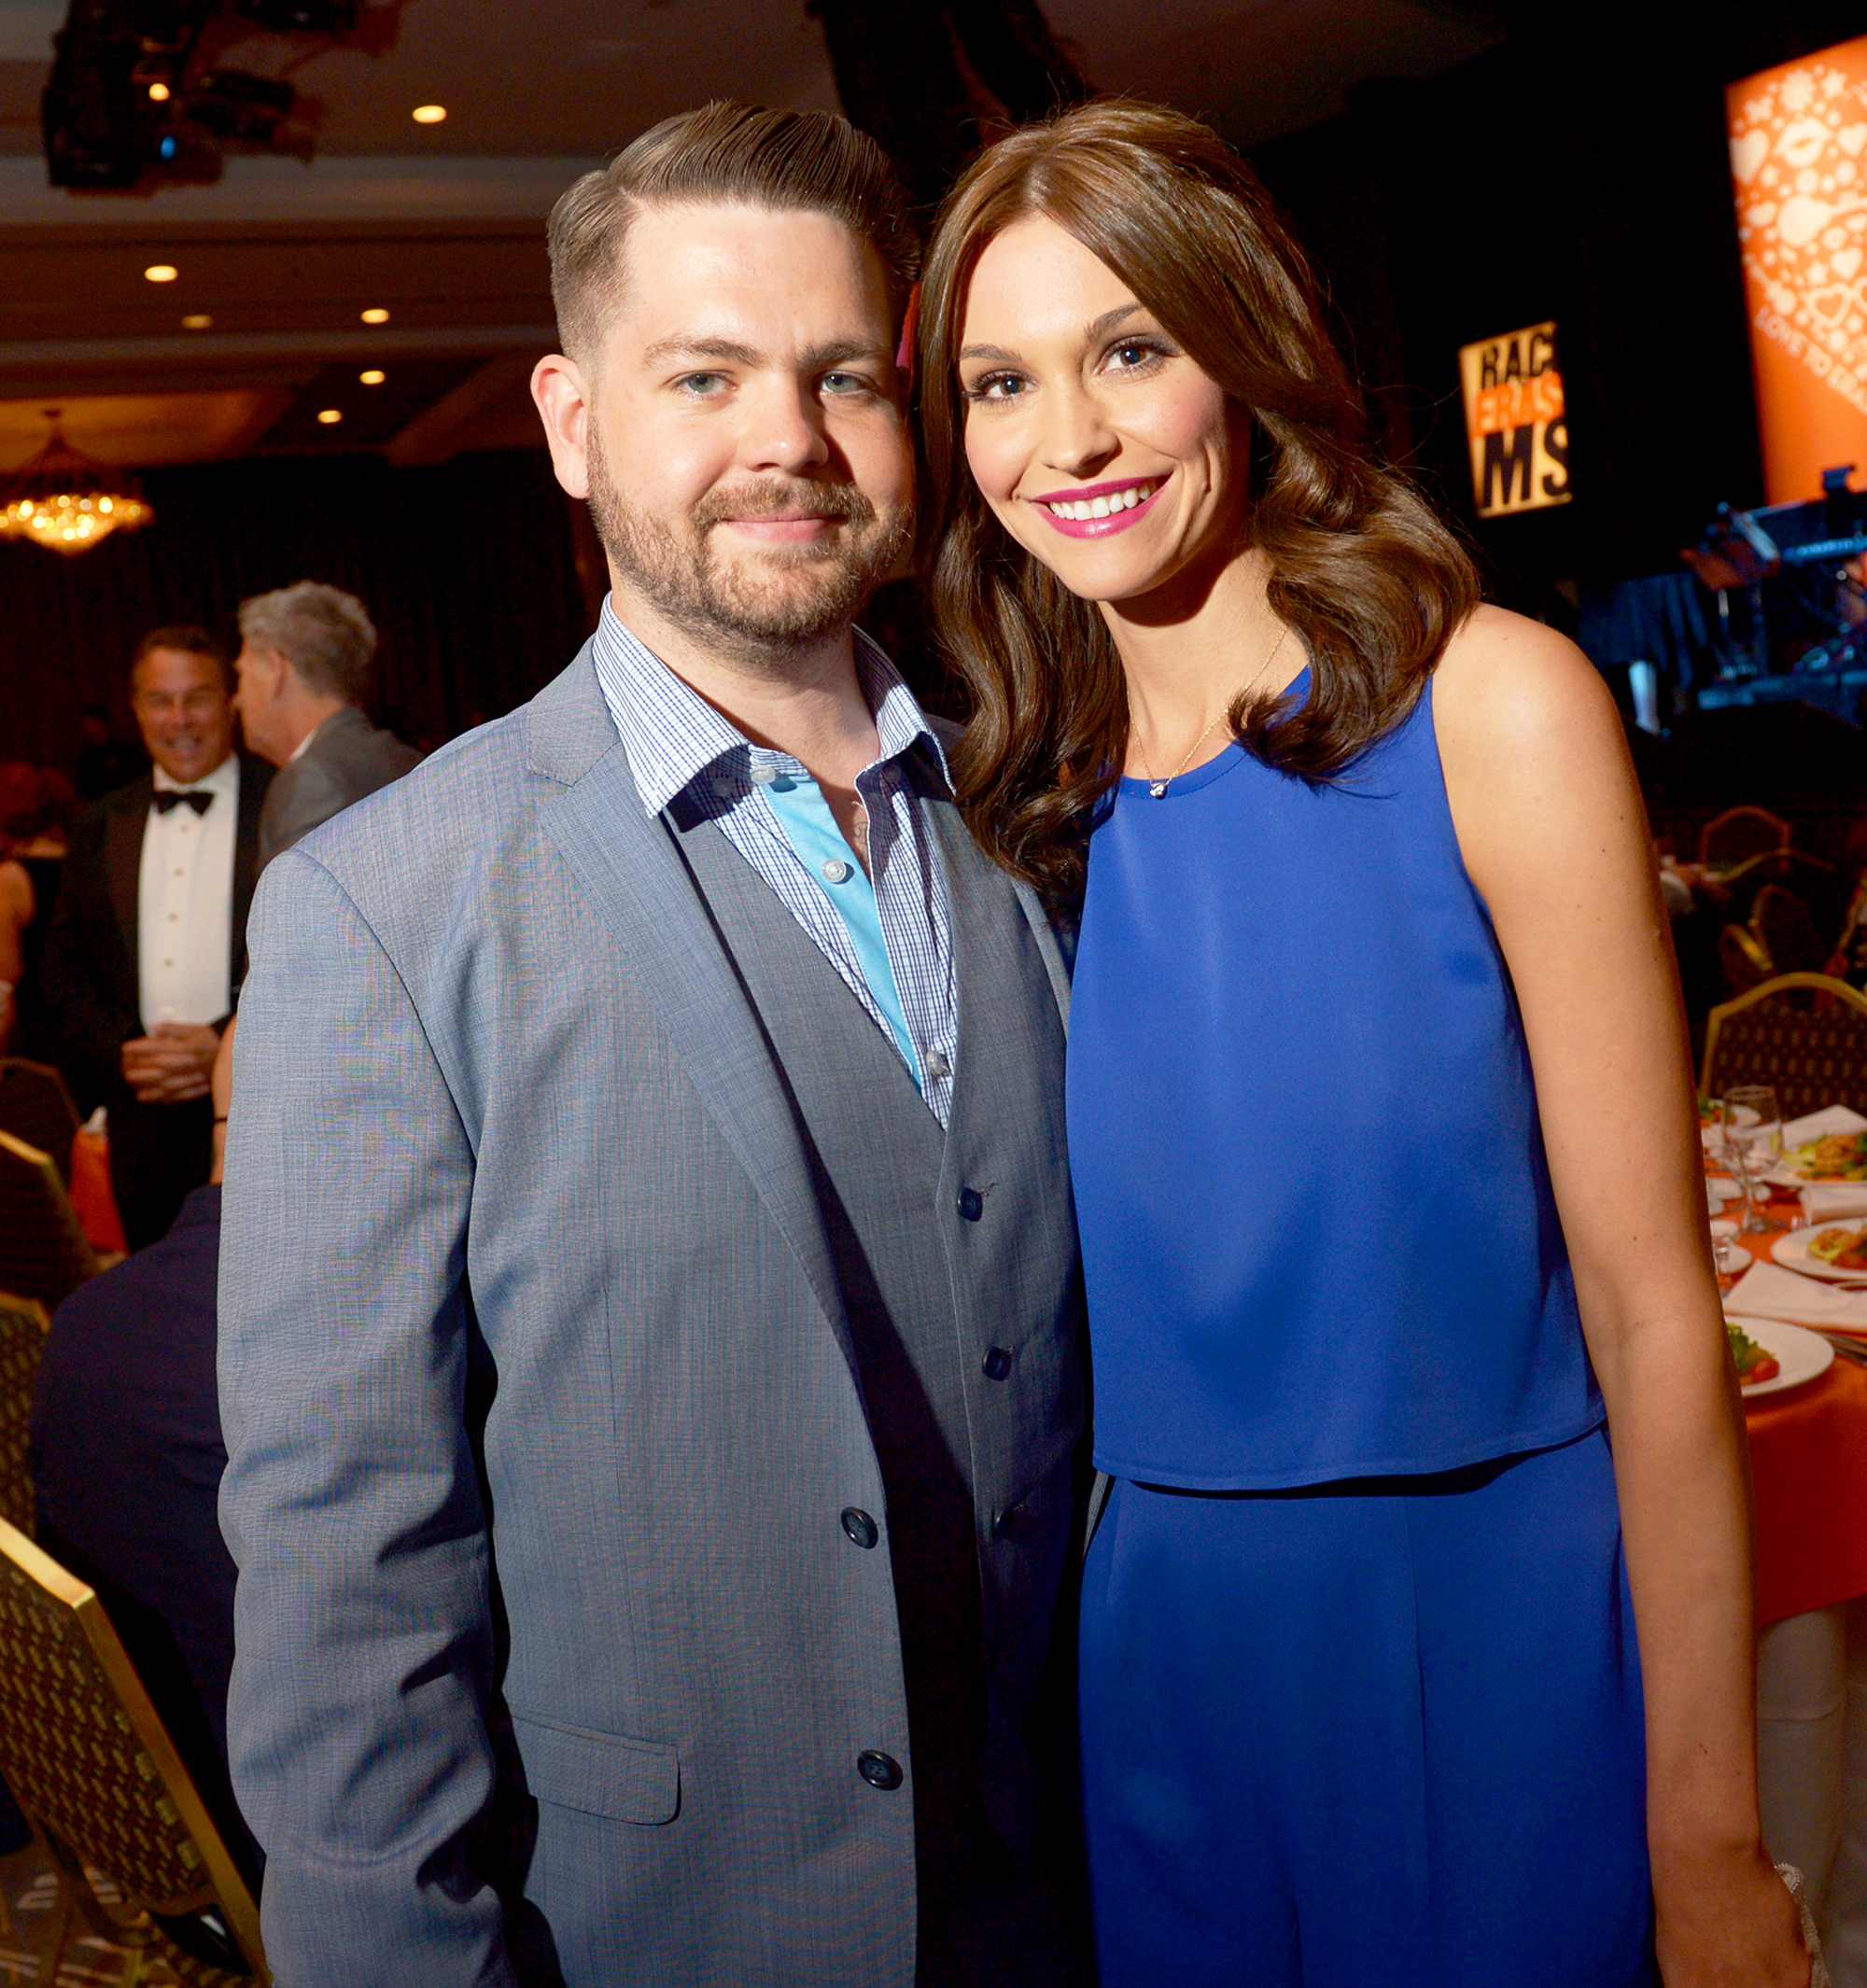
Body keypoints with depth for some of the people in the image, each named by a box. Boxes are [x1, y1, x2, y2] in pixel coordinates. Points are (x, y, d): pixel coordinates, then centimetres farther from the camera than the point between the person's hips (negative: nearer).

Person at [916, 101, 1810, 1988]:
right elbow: (1097, 1296, 8)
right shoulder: (1040, 810, 1)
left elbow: (1647, 1303, -12)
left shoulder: (1489, 707, -12)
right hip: (1170, 1644, 4)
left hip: (1501, 1620, -4)